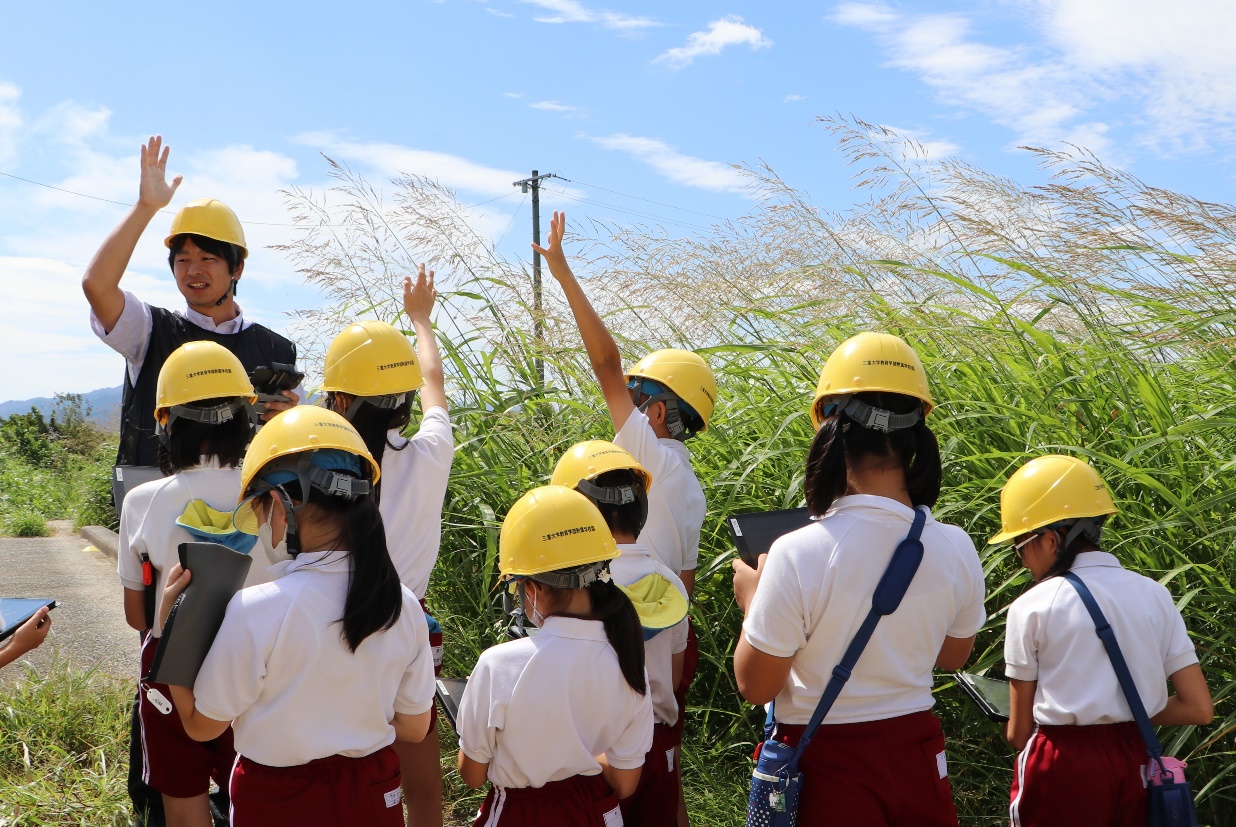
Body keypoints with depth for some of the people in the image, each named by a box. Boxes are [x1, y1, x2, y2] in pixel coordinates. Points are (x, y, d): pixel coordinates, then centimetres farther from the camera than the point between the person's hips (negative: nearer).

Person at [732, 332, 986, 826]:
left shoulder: (797, 554, -25)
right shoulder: (956, 549, -11)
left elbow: (755, 686, -13)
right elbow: (953, 657, 8)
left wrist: (751, 601, 3)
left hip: (825, 762, -3)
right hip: (916, 754, 4)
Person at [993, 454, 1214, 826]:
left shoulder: (1032, 607, -10)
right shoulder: (1155, 595, 1)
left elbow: (1019, 732, -5)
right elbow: (1199, 709, 1)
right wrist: (1128, 714, 11)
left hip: (1062, 767, -4)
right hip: (1134, 763, 4)